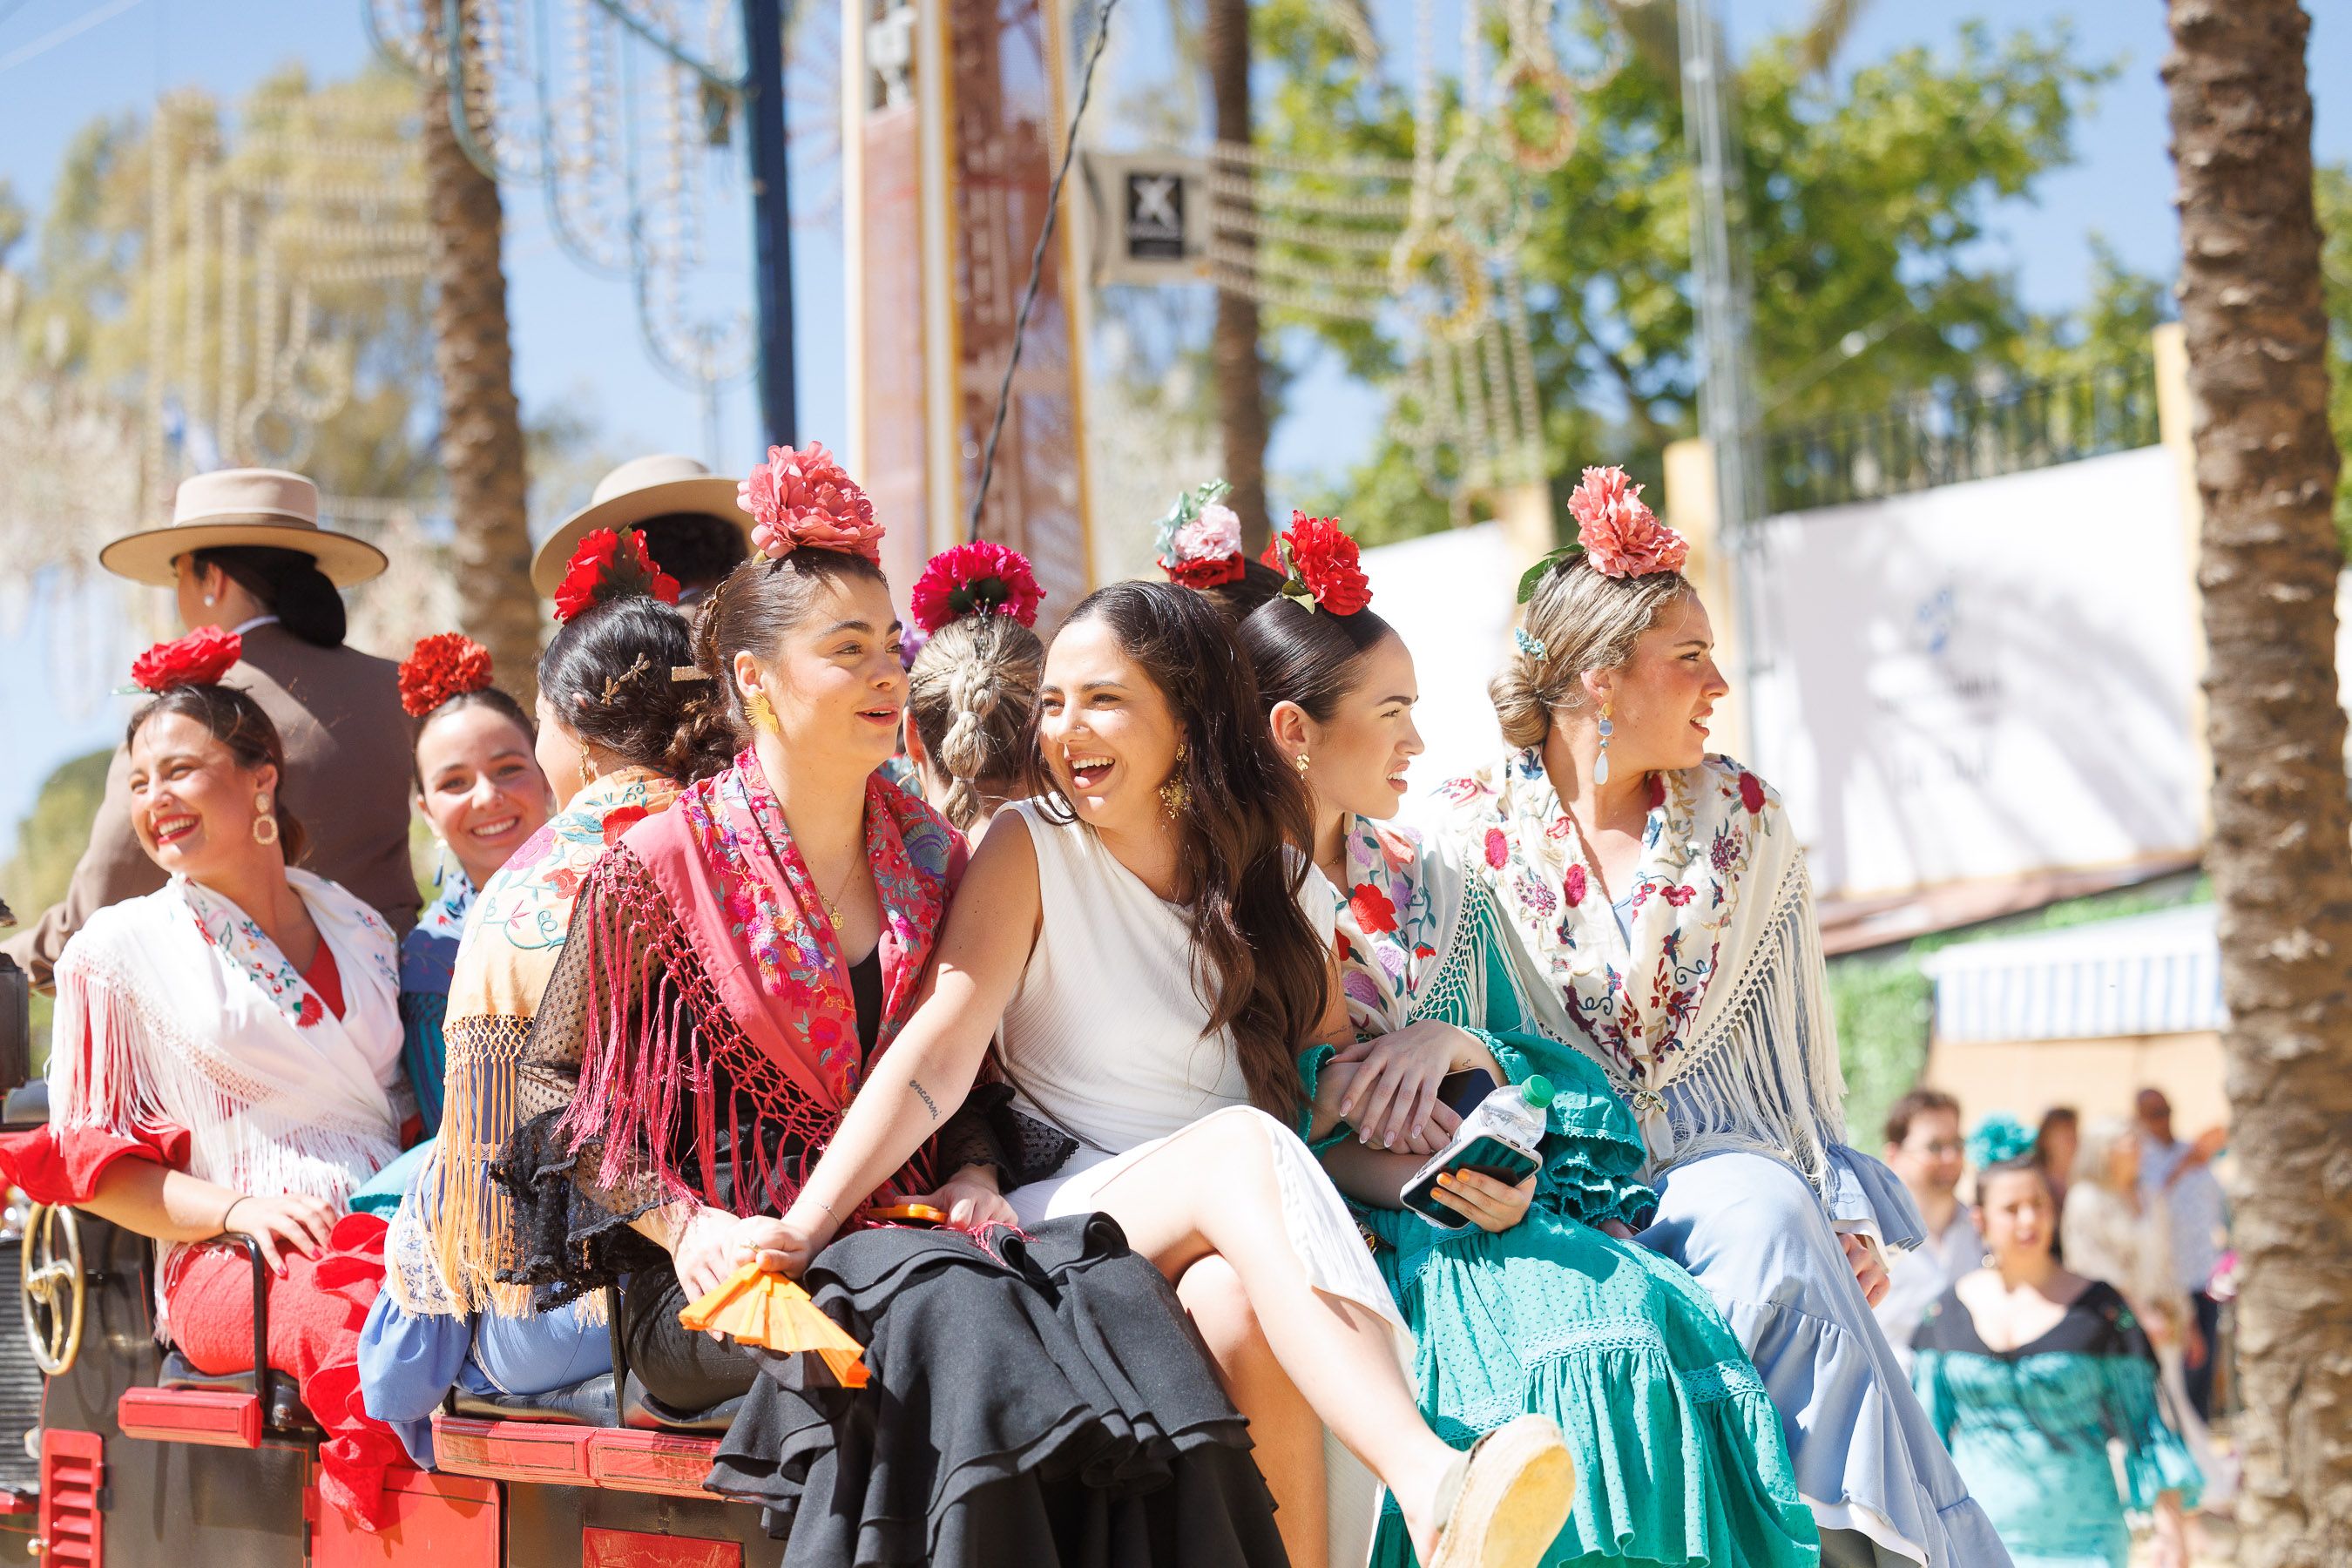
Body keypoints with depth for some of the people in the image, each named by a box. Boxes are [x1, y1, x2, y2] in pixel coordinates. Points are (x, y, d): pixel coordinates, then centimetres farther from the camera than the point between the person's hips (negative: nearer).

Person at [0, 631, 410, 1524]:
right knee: (346, 1320, -40)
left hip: (391, 1238, 4)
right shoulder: (119, 949, 12)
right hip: (223, 1267, -4)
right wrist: (234, 1207, -9)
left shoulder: (360, 932, 22)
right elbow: (90, 1161, 8)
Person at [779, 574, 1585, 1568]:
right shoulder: (1032, 849, 3)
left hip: (1244, 1236, 2)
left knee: (1232, 1292, -37)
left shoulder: (1273, 878, 13)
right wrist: (804, 1228, -22)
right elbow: (942, 1048, -9)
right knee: (1239, 1144, -35)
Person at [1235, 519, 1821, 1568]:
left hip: (1473, 1212, 6)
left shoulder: (1437, 893, 23)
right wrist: (1388, 1176, -20)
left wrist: (1465, 1047, -5)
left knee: (1669, 1322, -26)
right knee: (1593, 1333, -33)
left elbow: (1555, 1083, 17)